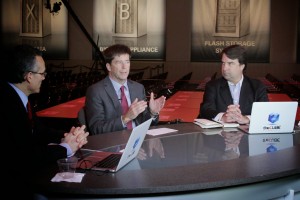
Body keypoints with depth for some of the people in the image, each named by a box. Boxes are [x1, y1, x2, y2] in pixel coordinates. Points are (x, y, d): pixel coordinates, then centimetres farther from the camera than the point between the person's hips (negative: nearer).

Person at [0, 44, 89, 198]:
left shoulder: (17, 96, 2)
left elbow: (38, 129, 11)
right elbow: (26, 157, -26)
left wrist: (68, 137, -7)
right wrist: (65, 148, -12)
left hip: (26, 174, 8)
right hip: (15, 184, -8)